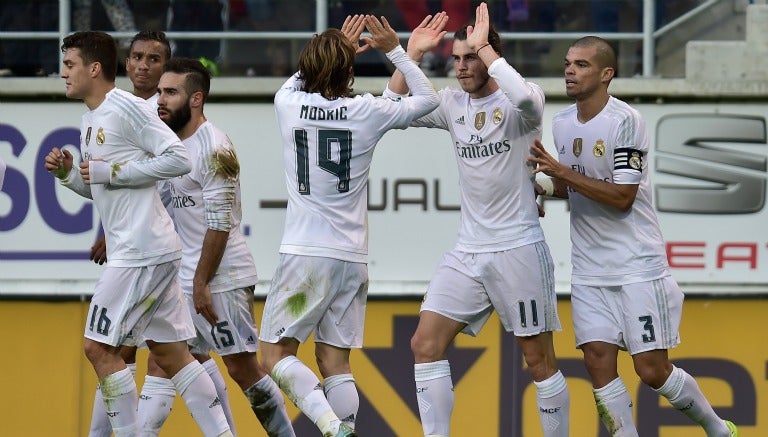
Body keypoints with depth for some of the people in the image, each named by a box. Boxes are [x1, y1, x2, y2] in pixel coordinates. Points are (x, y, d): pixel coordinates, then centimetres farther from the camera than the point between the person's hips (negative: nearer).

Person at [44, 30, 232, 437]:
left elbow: (179, 159, -17)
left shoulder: (127, 107, -12)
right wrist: (68, 173, 7)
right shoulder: (91, 120, 17)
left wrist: (112, 171, -16)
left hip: (141, 251, -10)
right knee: (170, 353, 9)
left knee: (99, 348, -7)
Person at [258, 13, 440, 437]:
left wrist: (338, 47, 33)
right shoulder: (367, 111, -2)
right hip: (353, 256, 3)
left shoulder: (287, 104, -1)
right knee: (335, 361, 9)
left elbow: (298, 80, 26)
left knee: (276, 354, -1)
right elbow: (427, 98, 15)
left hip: (304, 255, -3)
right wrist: (395, 50, 19)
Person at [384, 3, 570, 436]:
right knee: (426, 344, -4)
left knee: (539, 359, 1)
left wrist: (484, 46, -25)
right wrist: (413, 54, -2)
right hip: (468, 252, 6)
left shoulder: (517, 102, -10)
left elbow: (524, 98, -34)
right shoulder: (454, 104, 8)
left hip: (518, 249, -6)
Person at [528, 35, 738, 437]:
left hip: (637, 265, -6)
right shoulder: (561, 122, 8)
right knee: (598, 362, -6)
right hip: (589, 270, 6)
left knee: (652, 370, -4)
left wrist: (562, 172, -21)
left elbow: (622, 196, -19)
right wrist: (547, 184, 2)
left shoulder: (626, 121, -14)